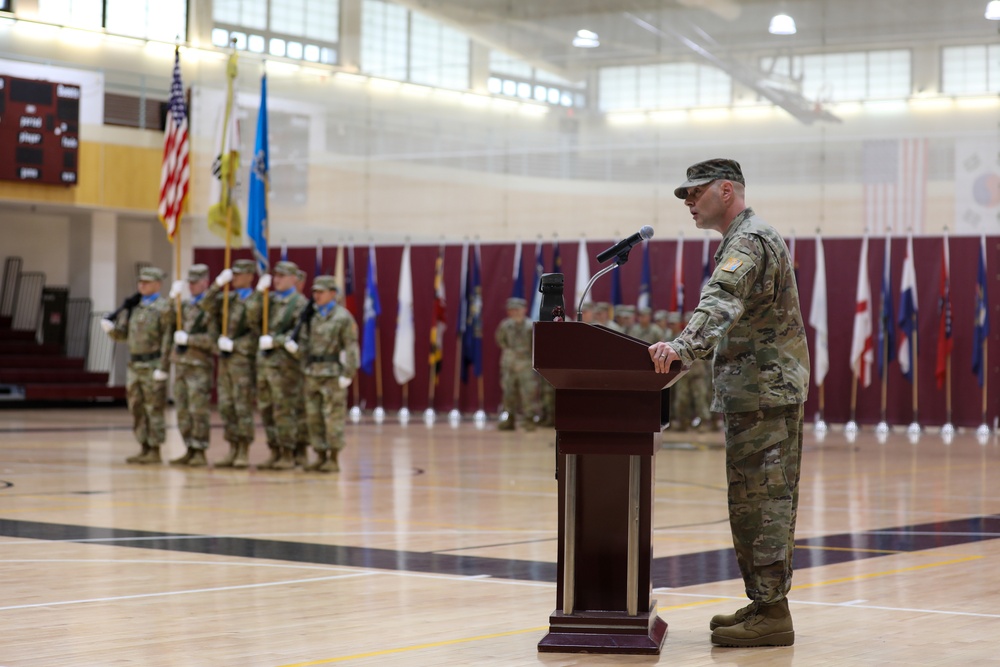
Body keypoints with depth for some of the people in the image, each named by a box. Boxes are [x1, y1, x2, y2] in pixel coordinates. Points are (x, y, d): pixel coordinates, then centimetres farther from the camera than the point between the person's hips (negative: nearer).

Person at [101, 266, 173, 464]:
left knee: (154, 409, -3)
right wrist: (110, 327, -8)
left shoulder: (164, 307, -8)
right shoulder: (133, 306, 12)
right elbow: (122, 335, 14)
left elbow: (167, 340, -12)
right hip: (134, 364, 7)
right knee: (136, 409, 9)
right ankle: (144, 449, 16)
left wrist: (163, 368, -17)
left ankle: (155, 451, 1)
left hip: (152, 365, -7)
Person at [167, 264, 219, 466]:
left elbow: (212, 339, -14)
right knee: (183, 411, 9)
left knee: (198, 411, -7)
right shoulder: (185, 305, 18)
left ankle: (200, 453, -2)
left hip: (199, 366, -7)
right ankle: (190, 451, 15)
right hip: (181, 364, 7)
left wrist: (187, 339, -15)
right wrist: (172, 298, 3)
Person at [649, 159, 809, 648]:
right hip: (766, 390, 11)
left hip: (763, 392, -11)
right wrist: (687, 349, 26)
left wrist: (683, 346, -45)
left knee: (760, 502, -10)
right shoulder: (748, 238, 21)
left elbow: (721, 303, -32)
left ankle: (771, 613, -10)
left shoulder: (749, 240, -14)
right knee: (766, 501, 12)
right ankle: (764, 604, 17)